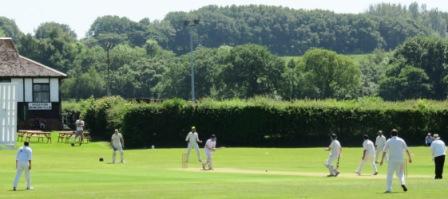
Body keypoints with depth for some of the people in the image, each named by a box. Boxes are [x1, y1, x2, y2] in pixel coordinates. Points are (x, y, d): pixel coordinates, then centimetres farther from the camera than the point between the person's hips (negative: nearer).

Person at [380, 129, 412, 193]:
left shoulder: (388, 141, 3)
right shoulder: (401, 140, 7)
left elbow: (384, 151, 0)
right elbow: (406, 150, 5)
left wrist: (382, 160, 3)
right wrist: (410, 158, 11)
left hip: (392, 160, -2)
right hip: (401, 160, 2)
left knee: (390, 174, 3)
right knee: (400, 173, 19)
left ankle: (388, 189, -4)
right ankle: (403, 182, -8)